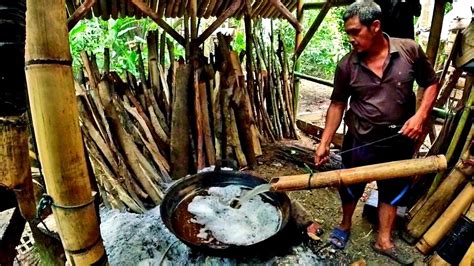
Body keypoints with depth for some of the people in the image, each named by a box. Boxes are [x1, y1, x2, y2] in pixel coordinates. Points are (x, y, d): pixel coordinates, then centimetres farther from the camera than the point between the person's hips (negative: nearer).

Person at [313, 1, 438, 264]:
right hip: (360, 141, -1)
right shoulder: (347, 65, -11)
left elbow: (431, 84, 2)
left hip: (400, 141, 2)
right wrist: (325, 142, -7)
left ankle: (384, 241, 37)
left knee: (394, 190, 16)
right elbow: (337, 105, -5)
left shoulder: (410, 50, -10)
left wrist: (420, 116, -14)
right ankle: (345, 225, 44)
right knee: (351, 187, 16)